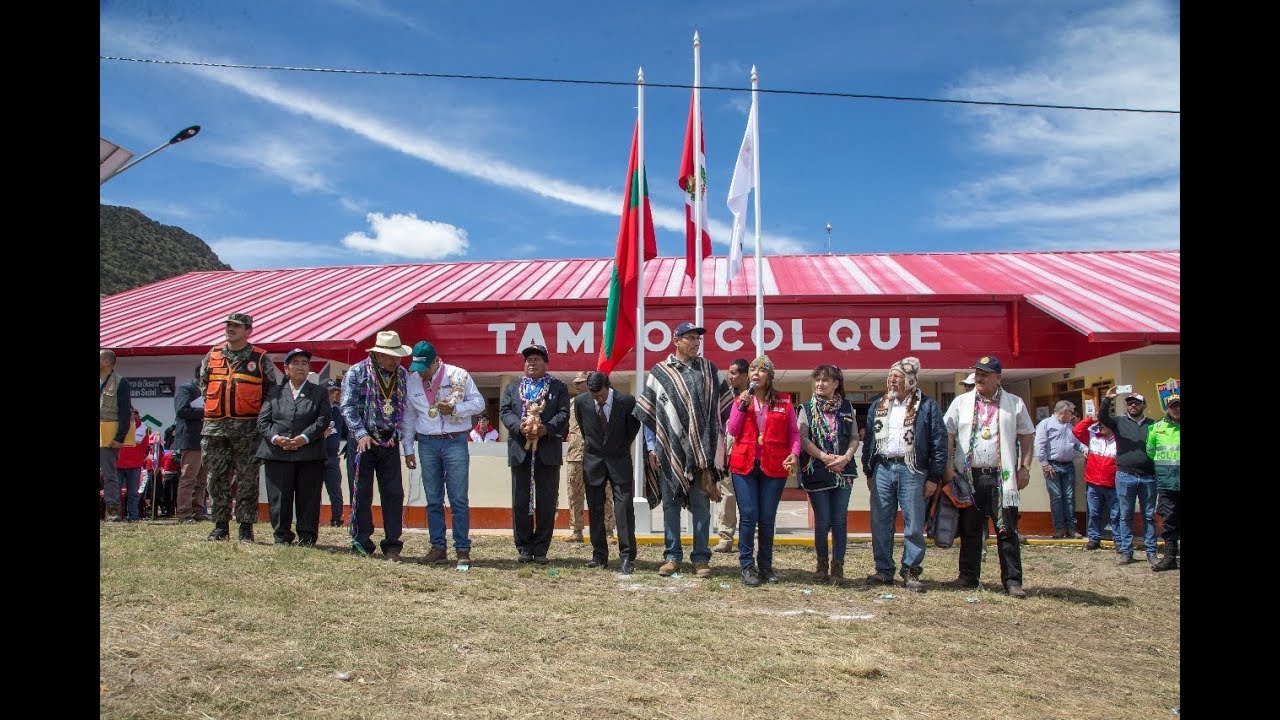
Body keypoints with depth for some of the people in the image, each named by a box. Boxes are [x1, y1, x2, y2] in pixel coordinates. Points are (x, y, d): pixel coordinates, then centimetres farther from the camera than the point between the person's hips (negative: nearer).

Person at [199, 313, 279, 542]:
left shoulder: (260, 359, 2)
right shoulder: (212, 356, 11)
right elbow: (203, 385, 22)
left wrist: (261, 417, 2)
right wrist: (214, 406, 14)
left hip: (247, 429, -3)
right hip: (215, 427, 3)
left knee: (247, 480, 0)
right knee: (217, 479, 7)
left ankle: (246, 527, 6)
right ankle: (220, 526, 16)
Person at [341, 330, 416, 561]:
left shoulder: (402, 375, 9)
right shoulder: (356, 373, -2)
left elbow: (406, 413, 11)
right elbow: (348, 407, -6)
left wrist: (408, 450, 9)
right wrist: (361, 434, -19)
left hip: (390, 443, 3)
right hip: (362, 441, -3)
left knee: (394, 493, 0)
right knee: (362, 492, 1)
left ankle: (392, 545, 8)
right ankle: (361, 542, 12)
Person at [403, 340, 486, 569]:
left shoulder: (458, 376, -3)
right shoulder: (412, 381, 8)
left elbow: (478, 402, 0)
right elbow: (409, 416, 14)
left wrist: (455, 409, -16)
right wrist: (408, 449, 11)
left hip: (455, 441, -3)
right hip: (427, 444, 4)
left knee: (459, 499, -4)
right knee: (433, 500, 7)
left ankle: (463, 550, 0)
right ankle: (438, 549, 14)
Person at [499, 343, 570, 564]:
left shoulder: (559, 387, 11)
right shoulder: (512, 388, 17)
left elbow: (563, 413, 0)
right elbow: (505, 412, 4)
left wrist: (547, 428, -17)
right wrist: (519, 426, -15)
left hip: (548, 451, -1)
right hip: (520, 451, 2)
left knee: (546, 502, 0)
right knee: (520, 502, 3)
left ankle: (541, 548, 9)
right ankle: (524, 547, 12)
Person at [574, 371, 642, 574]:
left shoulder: (627, 401, -14)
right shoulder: (581, 401, -9)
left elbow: (634, 426, 6)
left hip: (619, 460, -2)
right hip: (593, 460, 2)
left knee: (624, 507, -9)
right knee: (595, 509, 5)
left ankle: (627, 557, -6)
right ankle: (599, 555, 14)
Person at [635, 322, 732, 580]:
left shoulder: (709, 370, 8)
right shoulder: (659, 372, 5)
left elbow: (724, 406, 10)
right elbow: (647, 413, 7)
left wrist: (717, 444, 4)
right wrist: (652, 447, 1)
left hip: (701, 450, 0)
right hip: (670, 451, 0)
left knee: (701, 505, 3)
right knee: (670, 503, 6)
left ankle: (701, 558, 10)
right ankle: (672, 556, 16)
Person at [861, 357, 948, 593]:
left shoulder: (926, 406, 1)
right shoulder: (878, 405, 14)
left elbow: (939, 442, -1)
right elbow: (869, 439, 16)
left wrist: (934, 477, -6)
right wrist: (869, 471, 11)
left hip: (912, 470, -4)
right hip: (882, 469, 4)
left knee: (914, 524, 0)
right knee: (880, 523, 5)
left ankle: (911, 572, 11)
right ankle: (883, 570, 15)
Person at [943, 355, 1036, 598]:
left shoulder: (1014, 403, 6)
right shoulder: (961, 402, 7)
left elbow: (1027, 436, 9)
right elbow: (947, 434, 5)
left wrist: (1025, 468, 1)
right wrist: (947, 466, -3)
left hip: (1001, 477, -1)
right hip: (968, 476, 1)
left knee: (1007, 530, -1)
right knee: (969, 530, 7)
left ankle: (1012, 580, 4)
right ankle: (968, 576, 17)